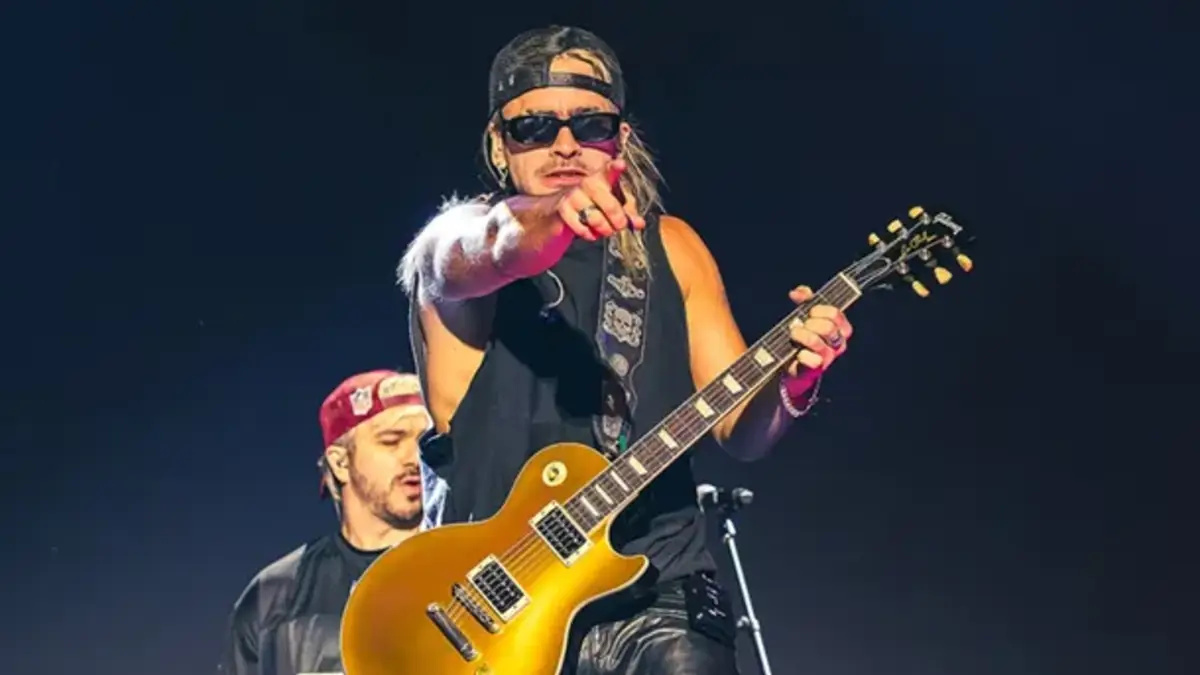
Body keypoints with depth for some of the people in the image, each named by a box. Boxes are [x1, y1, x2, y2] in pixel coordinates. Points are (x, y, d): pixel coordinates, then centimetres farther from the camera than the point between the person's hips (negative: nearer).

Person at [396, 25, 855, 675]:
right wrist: (552, 219, -47)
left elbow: (740, 427, 9)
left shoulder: (669, 245, 11)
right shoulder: (455, 242, 0)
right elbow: (488, 251, -26)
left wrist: (791, 385, -13)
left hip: (657, 592, 3)